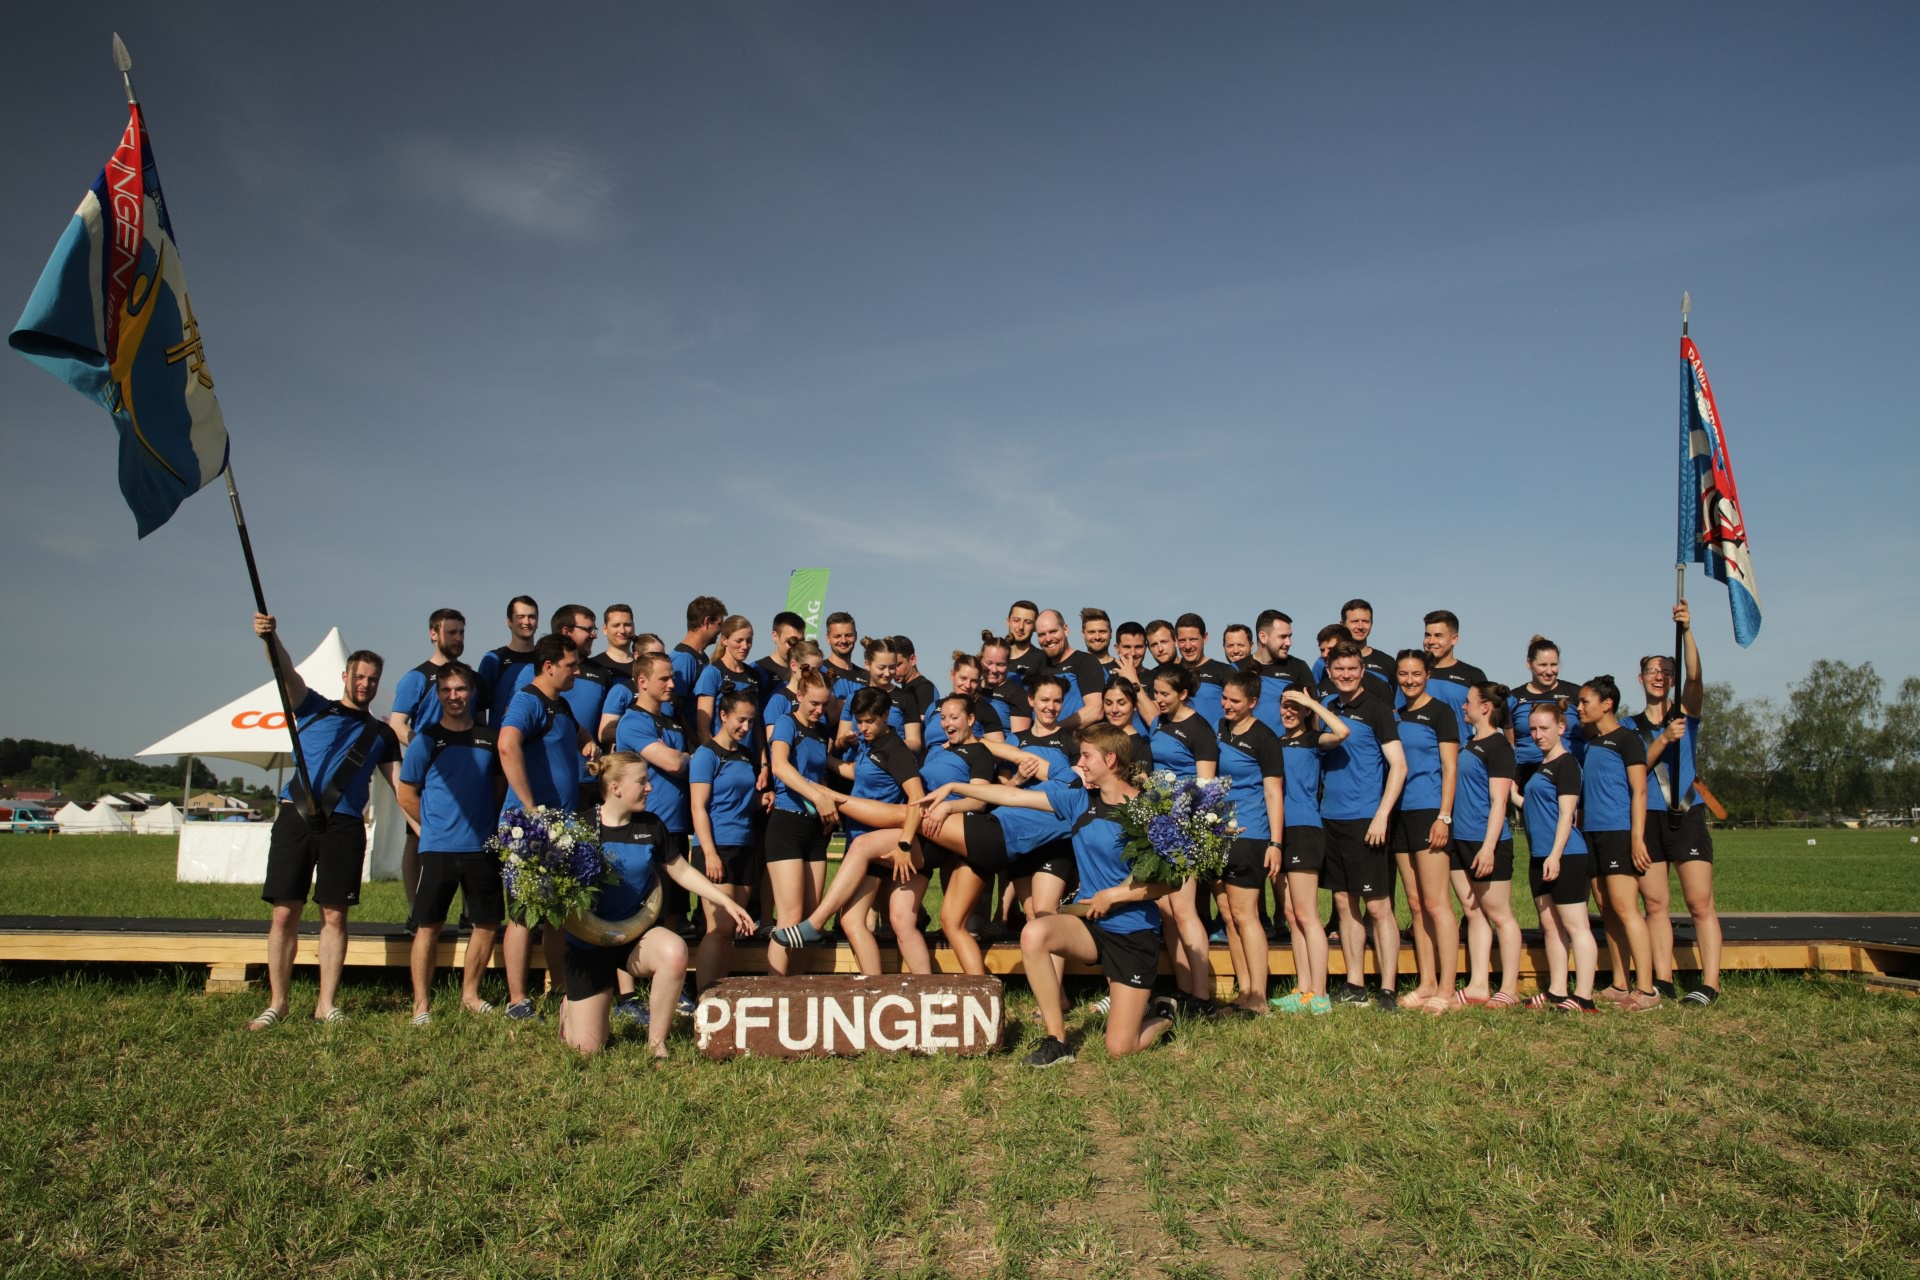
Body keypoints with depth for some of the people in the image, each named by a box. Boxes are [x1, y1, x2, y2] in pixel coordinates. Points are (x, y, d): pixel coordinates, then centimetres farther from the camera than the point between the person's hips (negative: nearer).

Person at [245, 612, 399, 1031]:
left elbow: (400, 783, 12)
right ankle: (277, 1001, 11)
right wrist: (270, 636, -27)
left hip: (345, 825, 1)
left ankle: (326, 1003, 10)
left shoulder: (381, 734, 18)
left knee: (335, 916, 2)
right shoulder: (314, 708, 12)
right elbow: (287, 673, -7)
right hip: (296, 817, -1)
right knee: (285, 913, 0)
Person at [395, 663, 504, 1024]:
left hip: (483, 848, 3)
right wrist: (435, 828, 1)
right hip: (438, 849, -3)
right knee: (428, 926, 0)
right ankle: (421, 1003, 10)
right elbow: (406, 794, 3)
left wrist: (488, 824, 7)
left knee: (488, 923, 8)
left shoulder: (489, 739, 6)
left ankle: (470, 992, 24)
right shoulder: (426, 740, -1)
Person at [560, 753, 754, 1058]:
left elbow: (682, 872, 7)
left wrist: (726, 902, 1)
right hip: (588, 944, -2)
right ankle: (570, 1008, 34)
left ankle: (657, 1041, -14)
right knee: (587, 1048, -2)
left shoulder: (650, 827, -1)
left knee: (674, 950, -34)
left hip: (636, 934, 2)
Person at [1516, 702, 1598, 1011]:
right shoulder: (1539, 766, 18)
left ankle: (1583, 997, -5)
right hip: (1540, 857, 9)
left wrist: (1555, 854, -20)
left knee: (1574, 925, -6)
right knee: (1550, 926, 11)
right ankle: (1557, 992, 17)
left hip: (1565, 856, -9)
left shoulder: (1566, 763, -8)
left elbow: (1566, 814, -15)